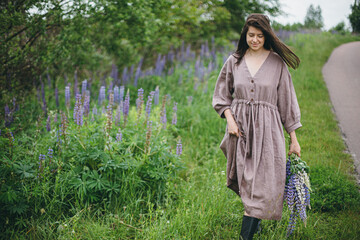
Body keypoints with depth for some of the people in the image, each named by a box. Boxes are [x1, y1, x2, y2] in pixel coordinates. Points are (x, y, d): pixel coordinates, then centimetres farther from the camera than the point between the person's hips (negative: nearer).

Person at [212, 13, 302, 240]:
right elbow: (221, 95, 14)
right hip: (240, 128, 2)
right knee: (244, 182, 9)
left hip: (266, 129, -2)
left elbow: (287, 101, 4)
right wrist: (230, 119, -5)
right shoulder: (234, 61, 6)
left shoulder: (277, 63, 1)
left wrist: (294, 138, 4)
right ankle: (254, 220, 31)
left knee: (261, 186, -8)